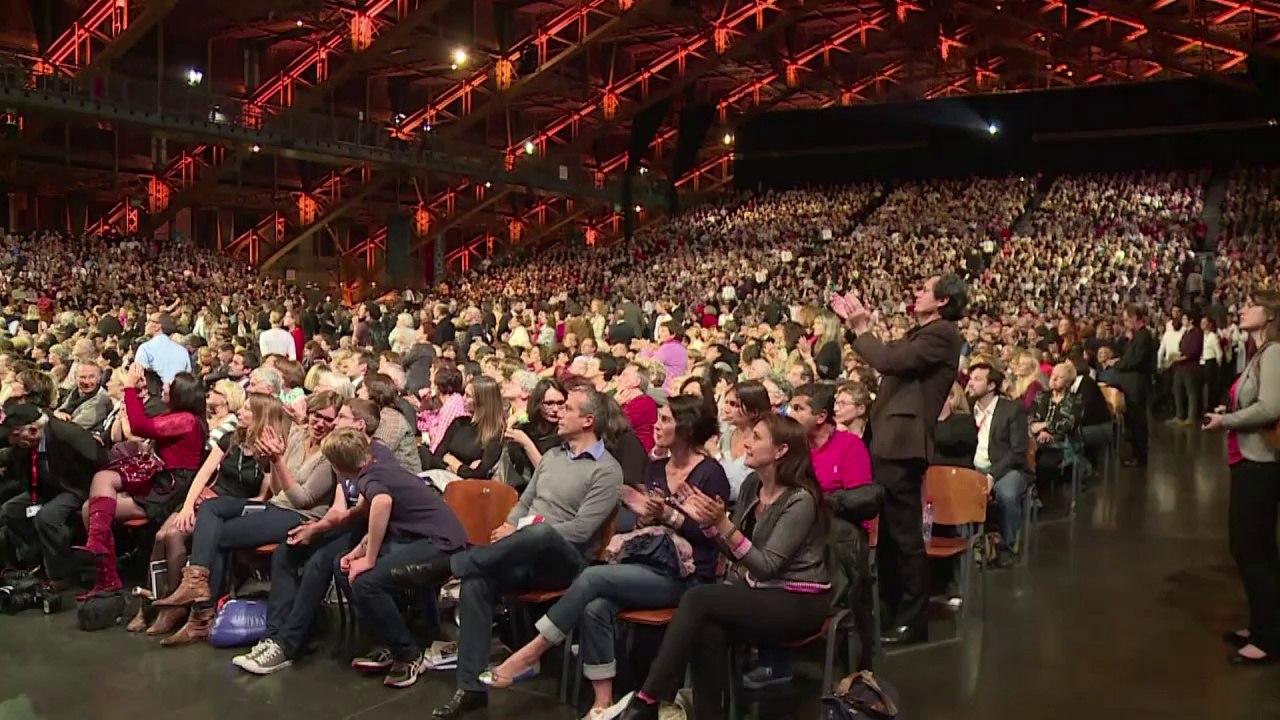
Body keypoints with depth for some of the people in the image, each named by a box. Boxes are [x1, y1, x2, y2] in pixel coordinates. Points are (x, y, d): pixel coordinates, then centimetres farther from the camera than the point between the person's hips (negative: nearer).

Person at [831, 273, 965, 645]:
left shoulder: (942, 333, -12)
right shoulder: (921, 333, 19)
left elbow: (891, 361, -22)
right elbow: (885, 358, 21)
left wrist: (862, 330, -8)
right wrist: (855, 324, 15)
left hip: (902, 443, -10)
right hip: (889, 441, 10)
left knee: (904, 535, -4)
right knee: (888, 532, 18)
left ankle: (912, 620, 5)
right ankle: (893, 608, 30)